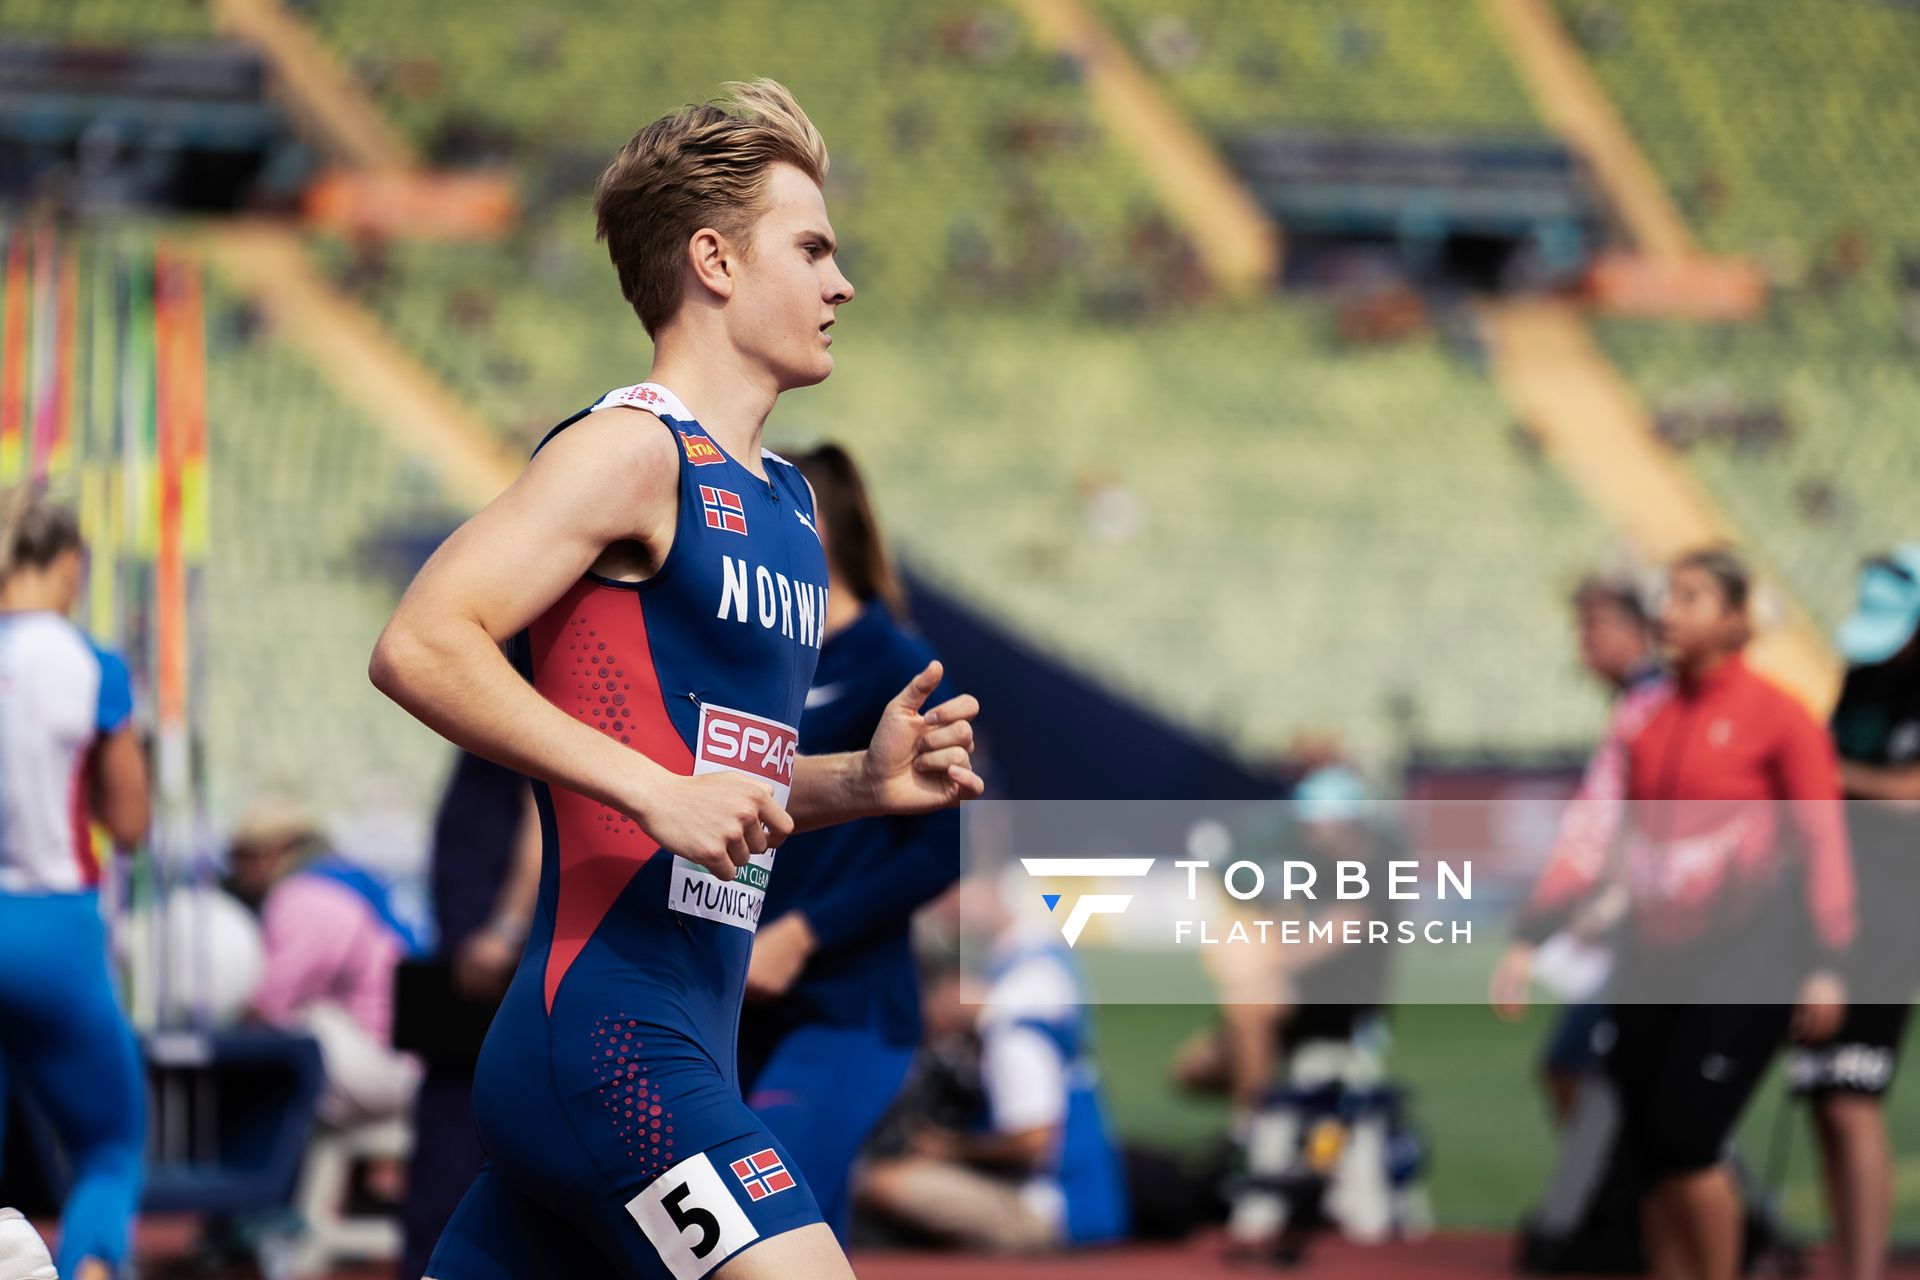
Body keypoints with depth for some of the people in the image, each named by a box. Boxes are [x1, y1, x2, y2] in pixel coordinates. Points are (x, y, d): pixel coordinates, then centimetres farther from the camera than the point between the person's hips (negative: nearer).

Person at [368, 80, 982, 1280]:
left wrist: (861, 782, 10)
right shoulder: (631, 451, -8)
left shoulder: (786, 502, 20)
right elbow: (421, 646, -19)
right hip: (608, 1037, -9)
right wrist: (659, 795, -22)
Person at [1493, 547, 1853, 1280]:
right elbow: (1592, 836, 8)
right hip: (1654, 958, 6)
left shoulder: (1778, 717, -6)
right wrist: (1529, 939, 1)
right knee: (1648, 1151, 4)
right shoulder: (1643, 718, 8)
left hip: (1741, 963, -5)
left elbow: (1825, 845, -7)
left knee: (1687, 1139, -13)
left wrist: (1827, 966, -12)